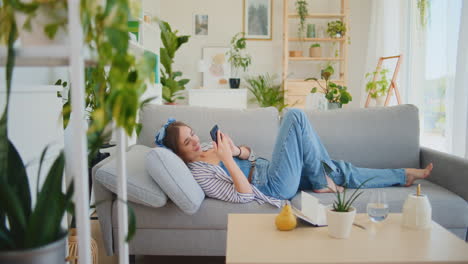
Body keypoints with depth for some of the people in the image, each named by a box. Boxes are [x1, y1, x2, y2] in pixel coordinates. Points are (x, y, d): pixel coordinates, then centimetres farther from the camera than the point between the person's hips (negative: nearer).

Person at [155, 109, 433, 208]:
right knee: (295, 116, -14)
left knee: (340, 170, 11)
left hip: (266, 169, 9)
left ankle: (404, 175, 28)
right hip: (274, 187, -9)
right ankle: (321, 182, -2)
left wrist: (236, 149, -7)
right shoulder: (198, 173, -17)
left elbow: (250, 154, 15)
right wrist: (227, 158, -29)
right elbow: (243, 194, -24)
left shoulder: (206, 147, 11)